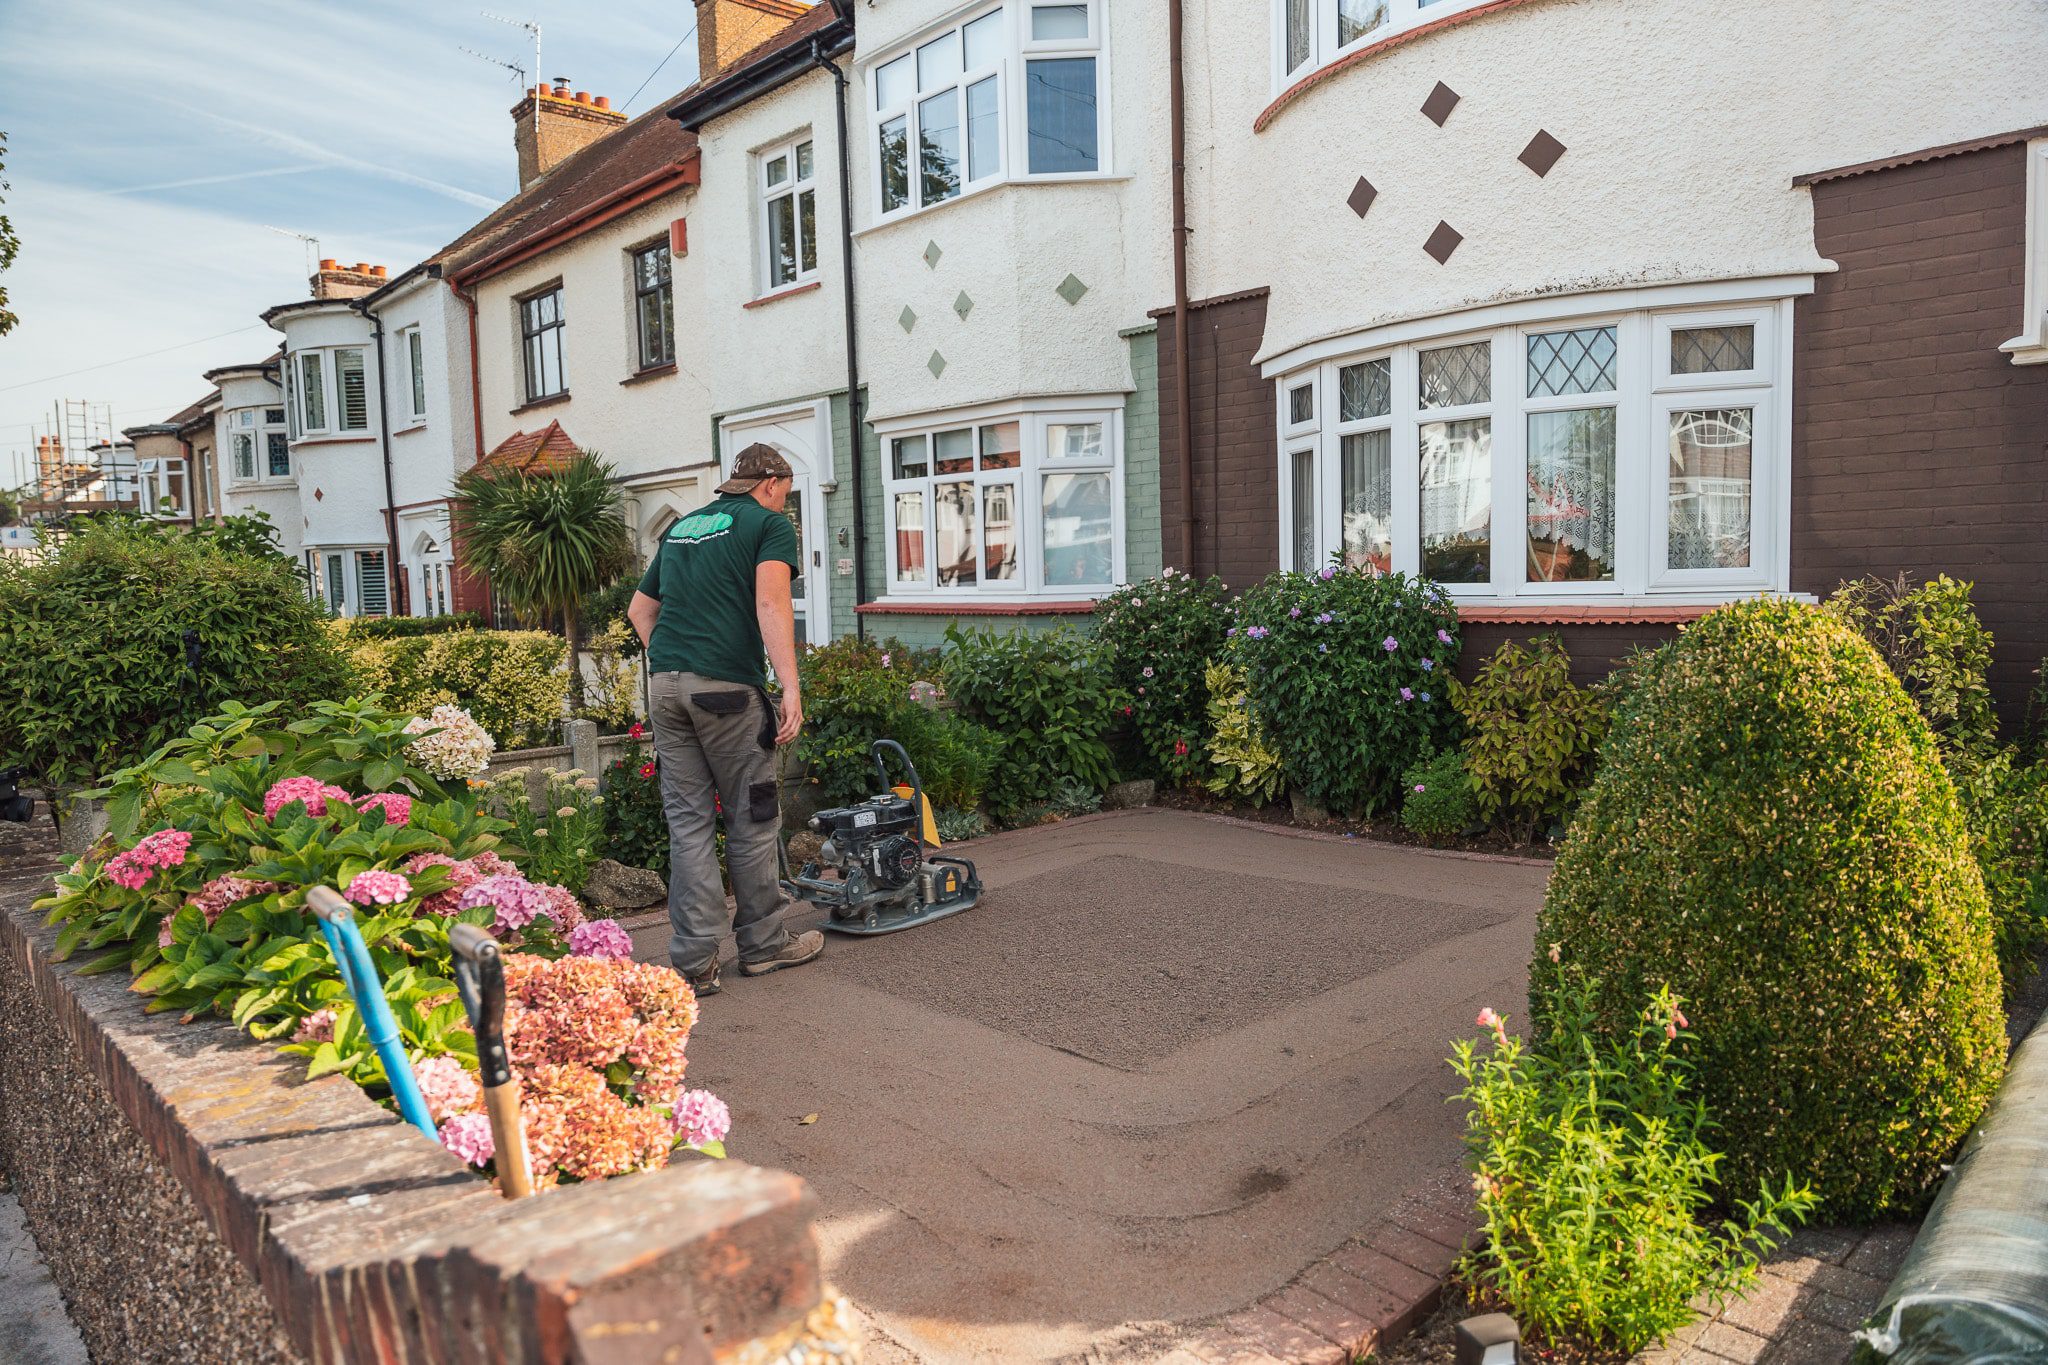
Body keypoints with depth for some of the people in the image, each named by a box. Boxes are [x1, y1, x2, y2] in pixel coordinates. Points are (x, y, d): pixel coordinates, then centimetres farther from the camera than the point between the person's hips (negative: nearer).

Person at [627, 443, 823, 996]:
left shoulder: (682, 526, 23)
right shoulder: (770, 523, 2)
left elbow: (639, 608, 26)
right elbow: (770, 604, -15)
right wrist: (791, 689, -20)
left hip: (664, 684, 6)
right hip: (726, 686, -6)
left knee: (687, 821, 8)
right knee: (752, 819, 7)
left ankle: (694, 960, 8)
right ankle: (763, 944, 20)